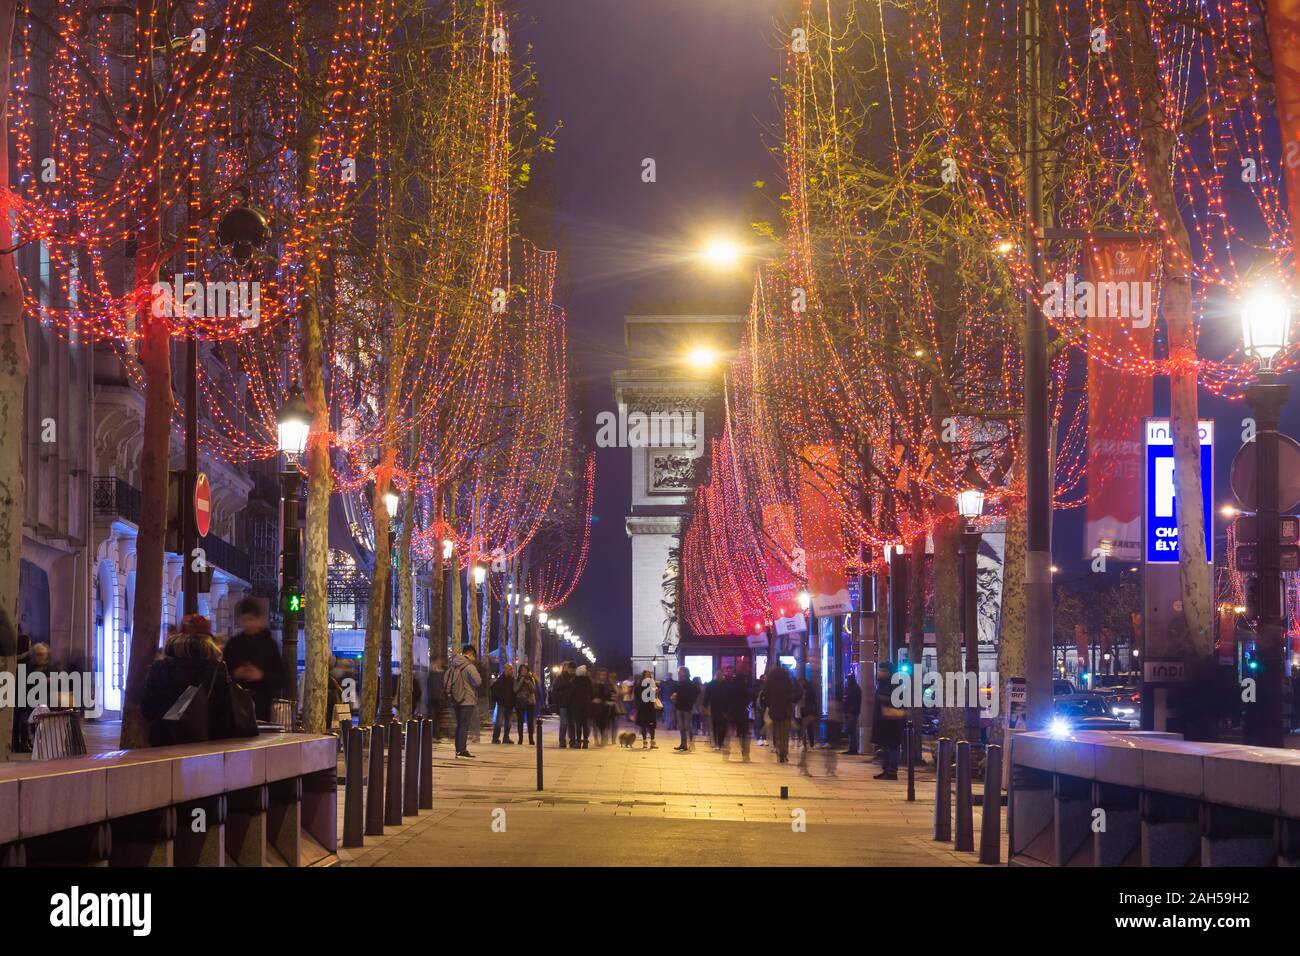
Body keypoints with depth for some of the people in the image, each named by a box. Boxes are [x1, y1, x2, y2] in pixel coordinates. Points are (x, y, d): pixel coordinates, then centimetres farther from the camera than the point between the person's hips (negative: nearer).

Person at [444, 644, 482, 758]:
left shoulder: (452, 665, 7)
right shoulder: (469, 666, -15)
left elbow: (446, 680, 10)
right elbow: (478, 681, -20)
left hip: (456, 700, 7)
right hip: (467, 700, -7)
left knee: (459, 725, 14)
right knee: (465, 726, -5)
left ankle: (458, 749, 17)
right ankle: (462, 750, -8)